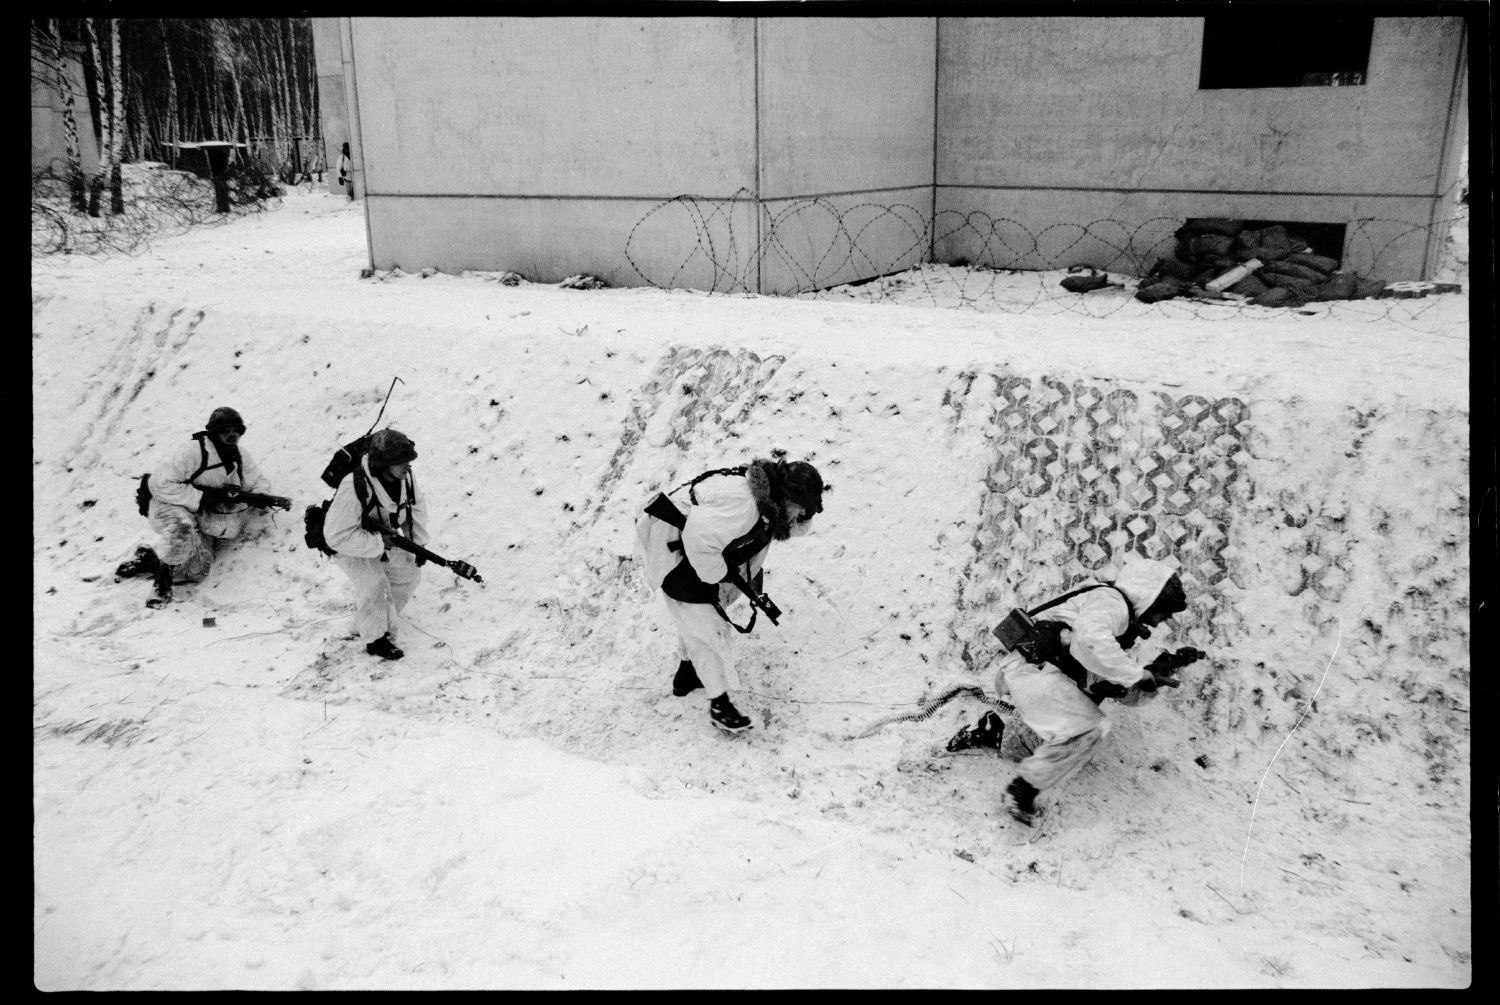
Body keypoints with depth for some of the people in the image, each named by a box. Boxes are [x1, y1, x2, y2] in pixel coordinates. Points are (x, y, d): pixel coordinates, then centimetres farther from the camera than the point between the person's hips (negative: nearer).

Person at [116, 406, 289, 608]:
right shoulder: (193, 452, -23)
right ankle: (163, 581, -23)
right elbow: (160, 483, -25)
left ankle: (149, 561, 16)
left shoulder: (240, 456, 0)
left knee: (198, 570, -3)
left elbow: (256, 480, 14)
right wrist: (200, 498, -27)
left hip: (202, 519, 7)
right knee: (183, 527, -42)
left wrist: (262, 499, -10)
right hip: (169, 508, -7)